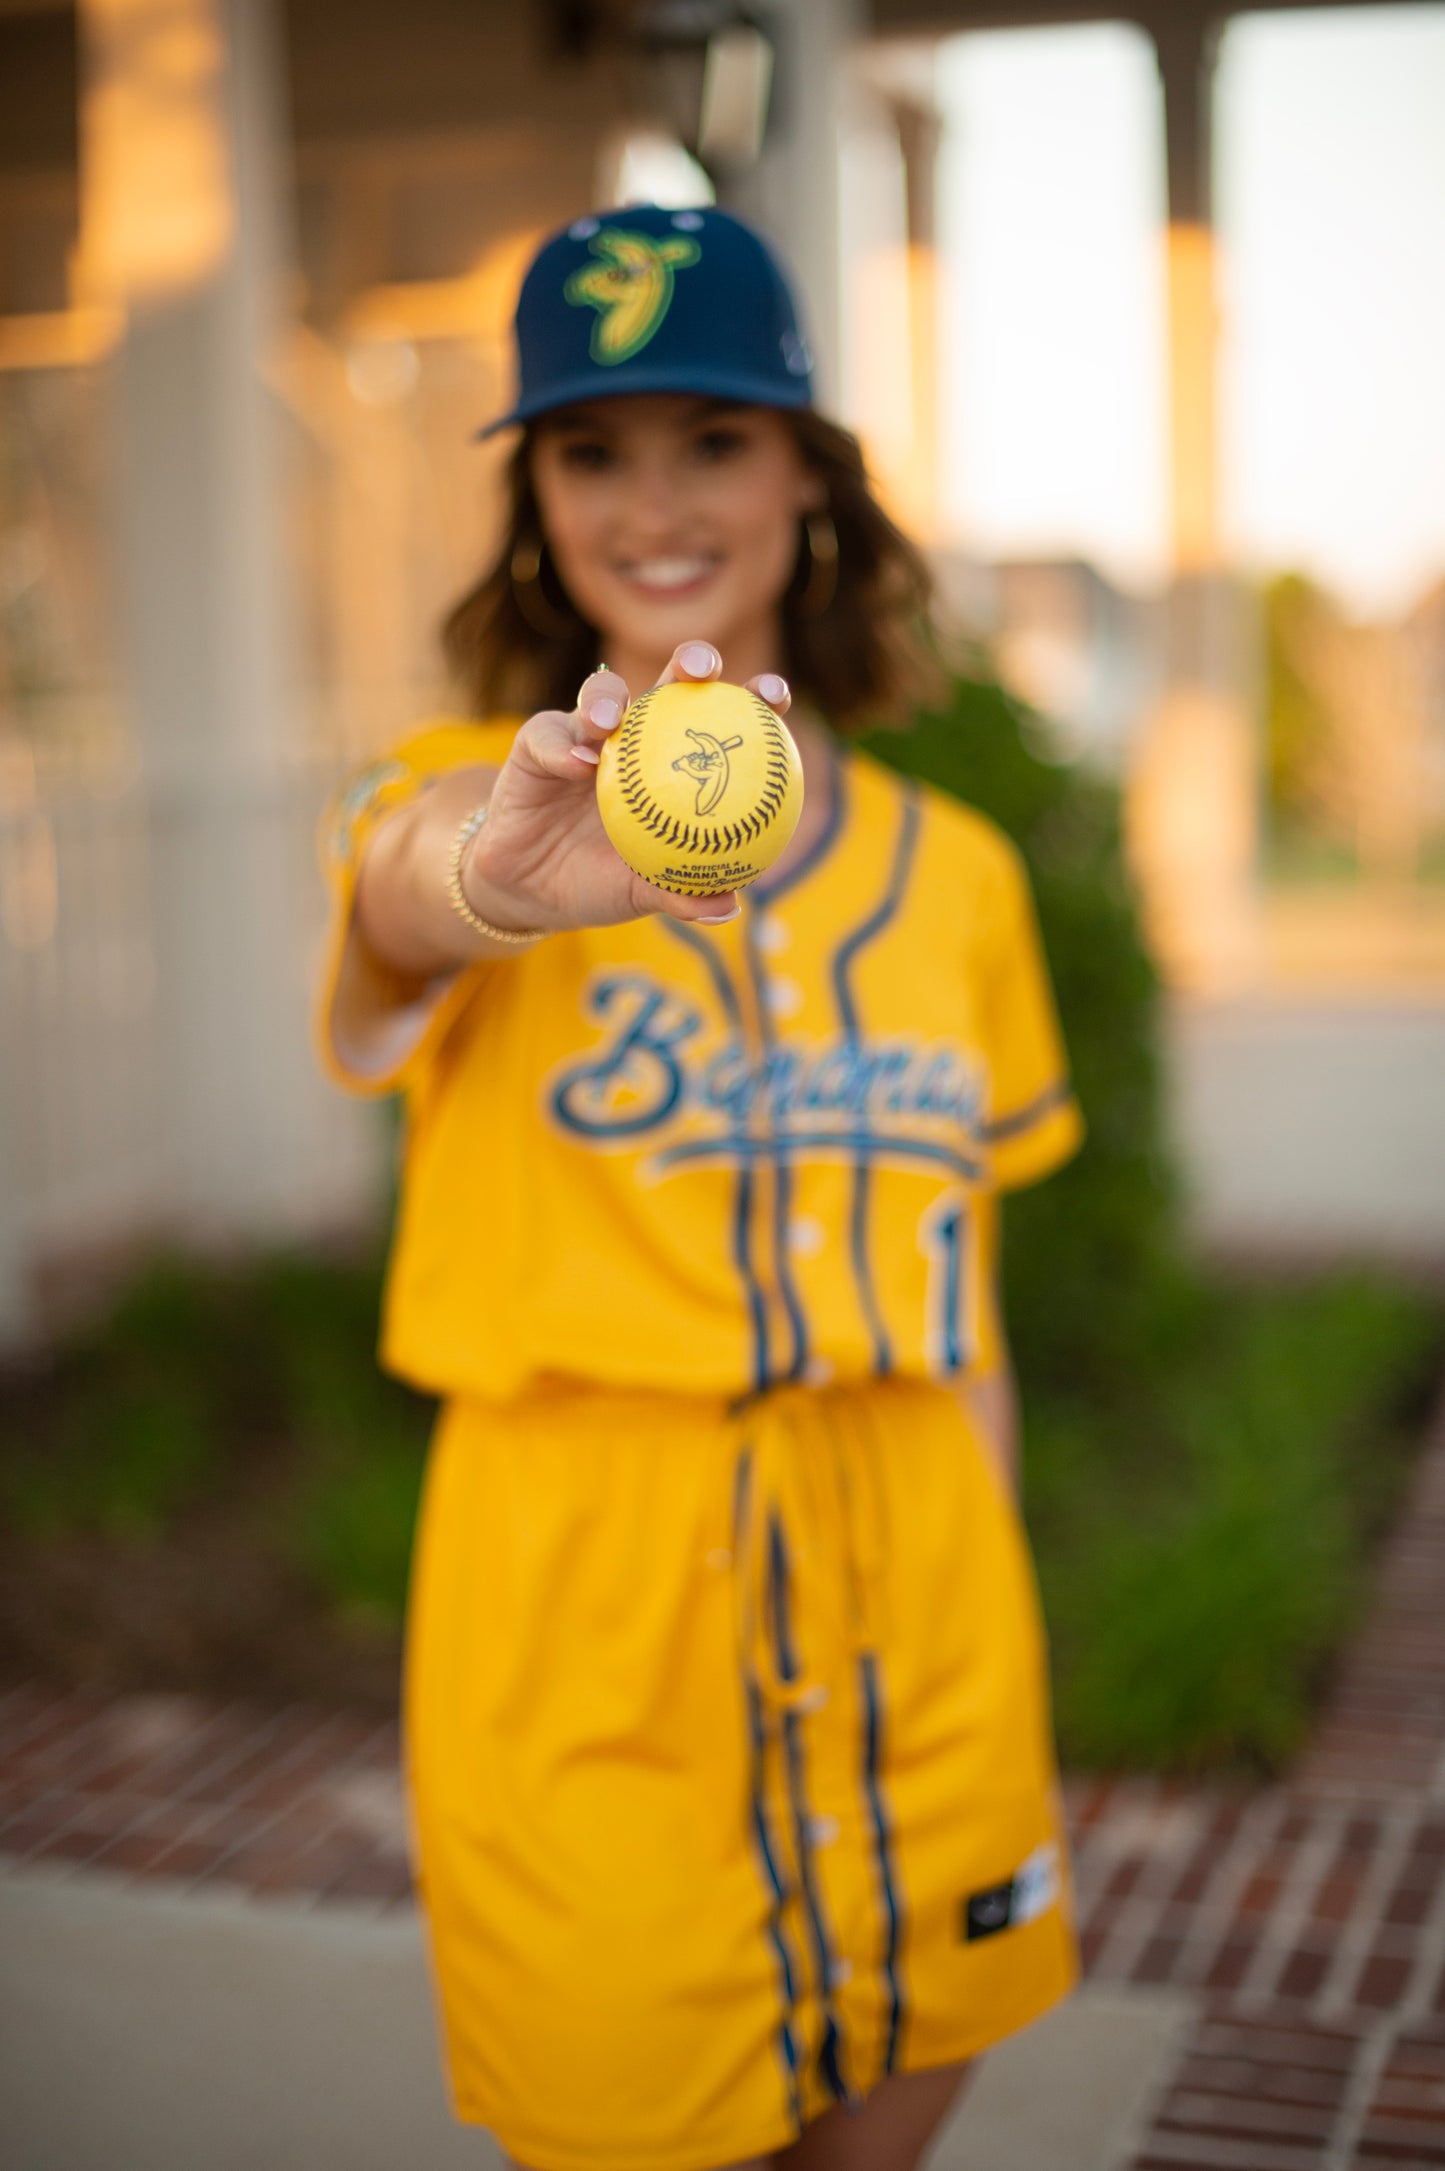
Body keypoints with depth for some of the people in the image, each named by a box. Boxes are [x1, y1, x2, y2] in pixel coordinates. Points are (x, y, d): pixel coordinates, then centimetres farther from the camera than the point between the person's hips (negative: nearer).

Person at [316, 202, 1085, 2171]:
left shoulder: (953, 870, 8)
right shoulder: (471, 788, -2)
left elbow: (959, 1310, 11)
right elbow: (400, 897, -28)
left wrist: (1003, 1697, 9)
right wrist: (506, 877, -52)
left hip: (912, 1603, 3)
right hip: (584, 1625, -3)